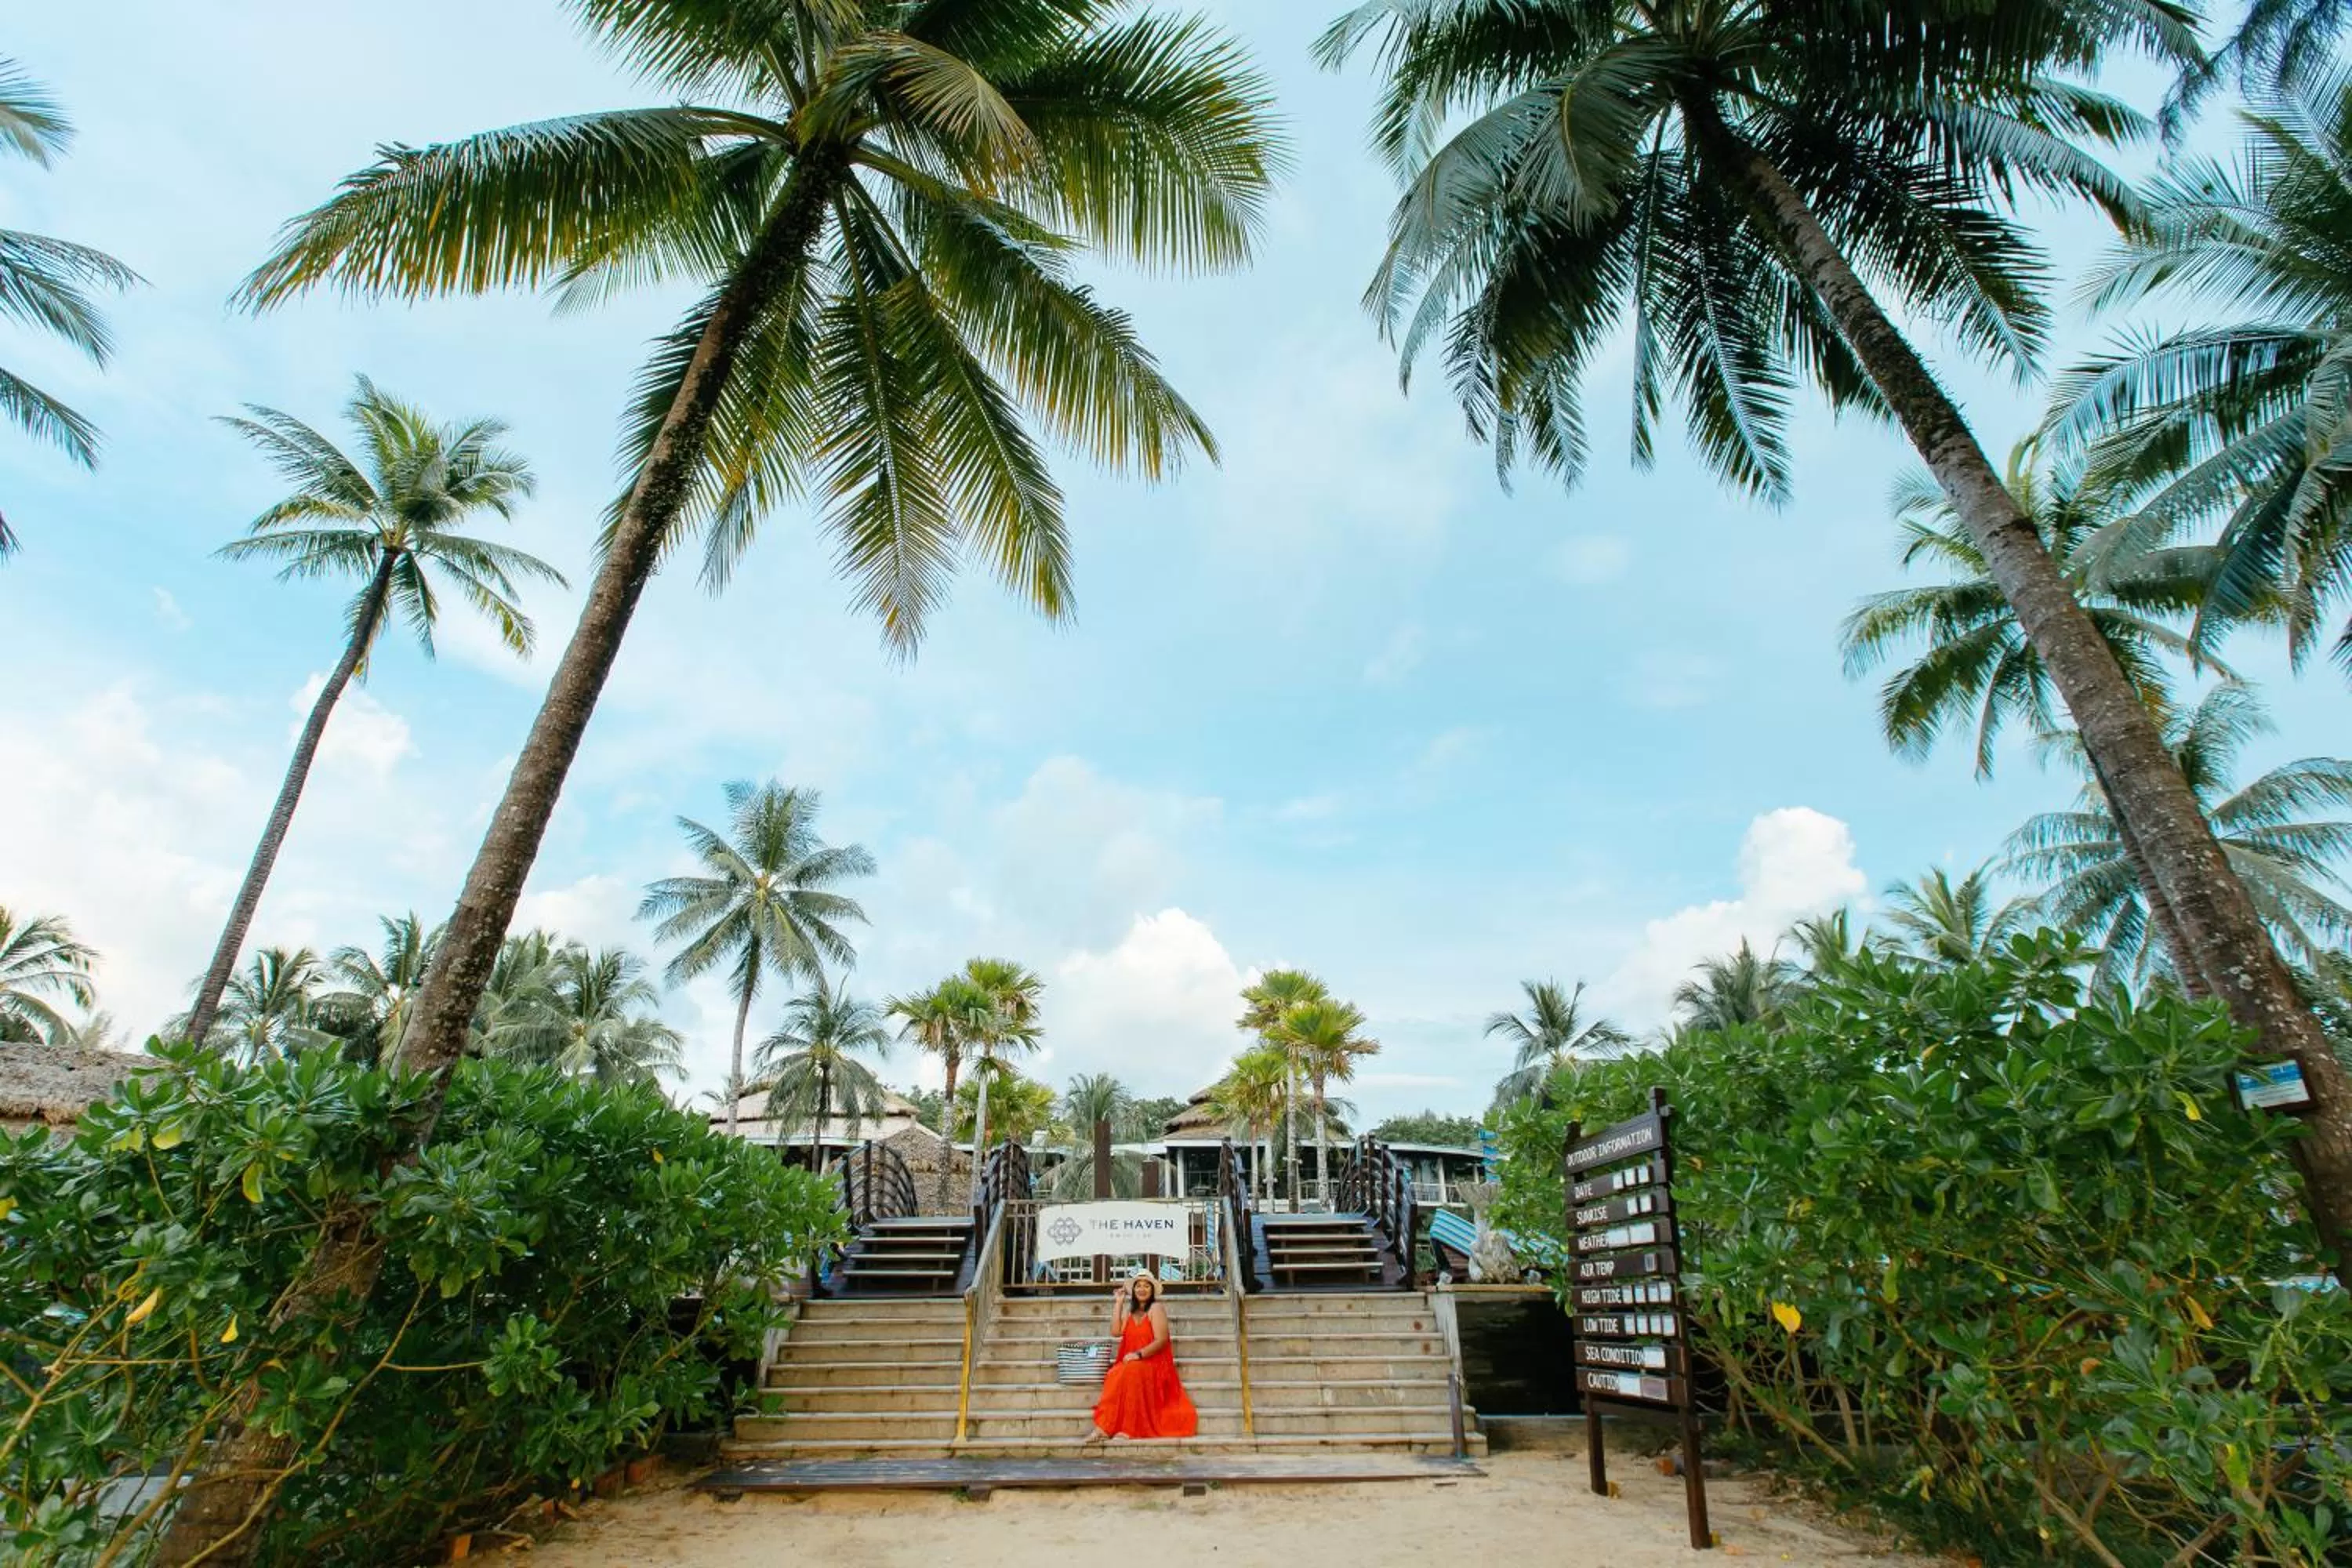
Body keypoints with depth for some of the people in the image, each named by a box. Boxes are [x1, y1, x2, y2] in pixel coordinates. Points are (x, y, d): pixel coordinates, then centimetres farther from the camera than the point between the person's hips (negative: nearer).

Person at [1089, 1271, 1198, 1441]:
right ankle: (1105, 1427, -34)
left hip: (1153, 1363, -5)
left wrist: (1138, 1354, -22)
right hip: (1131, 1363, 5)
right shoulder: (1130, 1311, 17)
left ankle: (1129, 1428, -33)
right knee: (1114, 1375, -30)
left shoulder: (1156, 1309, -2)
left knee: (1130, 1372, -37)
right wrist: (1118, 1303, 4)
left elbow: (1161, 1340, -12)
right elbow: (1116, 1331, 1)